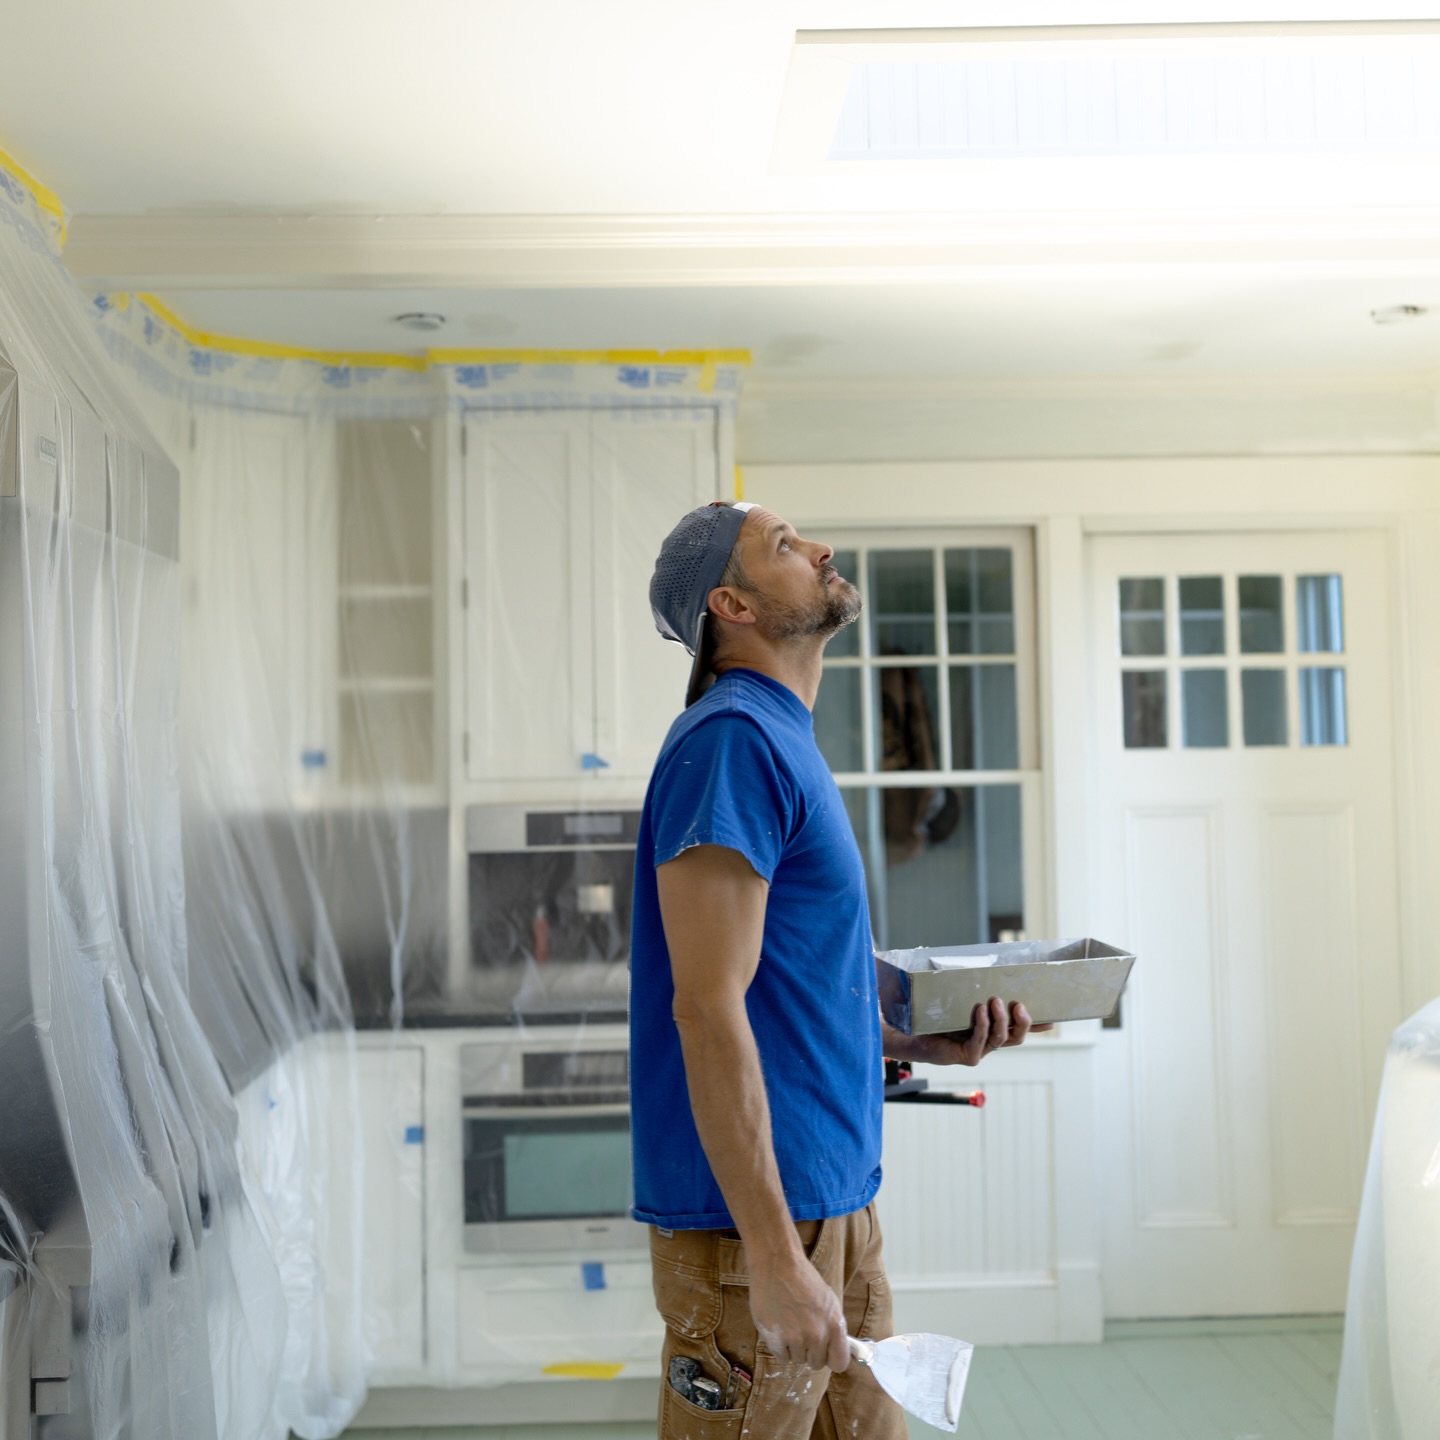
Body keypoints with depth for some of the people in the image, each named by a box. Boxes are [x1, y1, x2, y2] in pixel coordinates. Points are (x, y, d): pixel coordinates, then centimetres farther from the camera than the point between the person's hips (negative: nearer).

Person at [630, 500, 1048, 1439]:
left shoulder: (788, 743, 14)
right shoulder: (732, 738, -16)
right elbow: (708, 1008, -22)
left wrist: (932, 1043, 10)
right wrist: (774, 1257, -23)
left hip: (836, 1198, 9)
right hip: (756, 1221, -9)